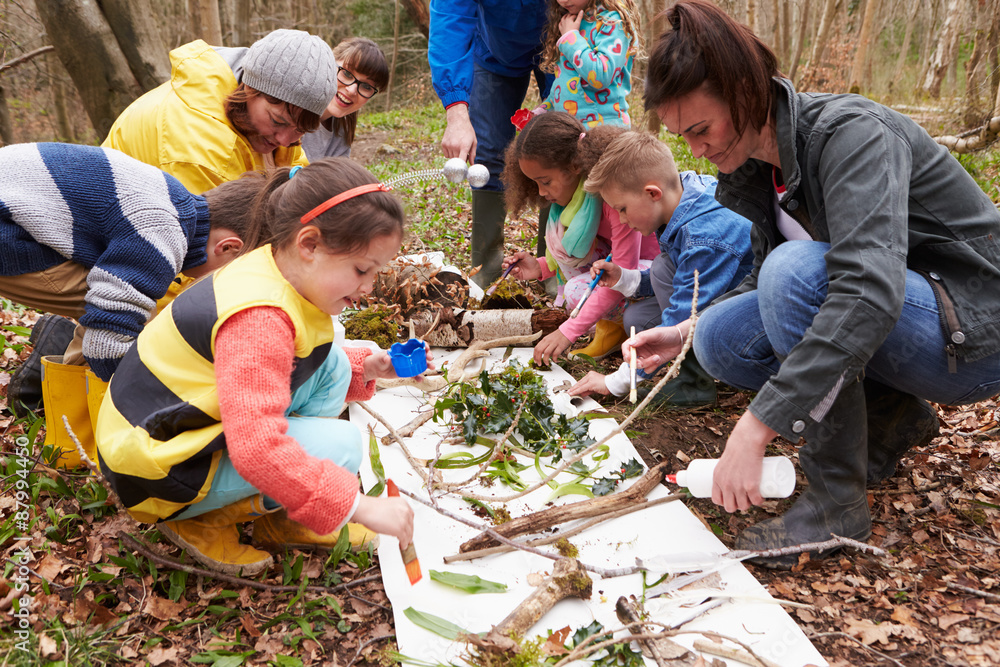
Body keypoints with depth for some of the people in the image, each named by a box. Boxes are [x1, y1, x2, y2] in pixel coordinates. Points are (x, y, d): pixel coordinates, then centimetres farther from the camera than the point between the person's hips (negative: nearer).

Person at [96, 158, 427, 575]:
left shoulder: (275, 273, 0)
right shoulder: (259, 321, -32)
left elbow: (294, 363, 18)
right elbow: (257, 449, -39)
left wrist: (364, 368, 2)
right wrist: (358, 506, -35)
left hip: (209, 422, 10)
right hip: (160, 470, -10)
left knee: (331, 366, 1)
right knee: (339, 446, -22)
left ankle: (278, 519, 5)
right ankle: (200, 521, -4)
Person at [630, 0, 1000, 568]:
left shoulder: (850, 132, -25)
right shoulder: (760, 167, 0)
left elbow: (870, 290, -39)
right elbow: (771, 280, 14)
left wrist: (754, 430, -42)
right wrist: (684, 331, -1)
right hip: (887, 330, 8)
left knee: (800, 268, -31)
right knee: (721, 337, -8)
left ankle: (838, 500, -19)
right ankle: (893, 416, 7)